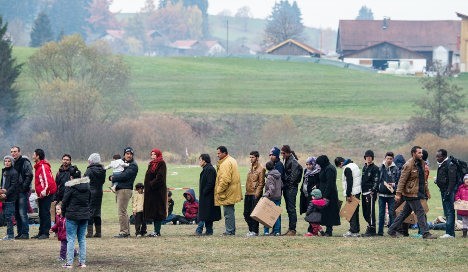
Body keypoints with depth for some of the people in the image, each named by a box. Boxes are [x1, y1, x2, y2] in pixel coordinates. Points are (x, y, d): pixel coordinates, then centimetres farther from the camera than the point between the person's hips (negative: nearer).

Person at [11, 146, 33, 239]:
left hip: (23, 192, -8)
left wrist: (24, 187, -16)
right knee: (16, 214, 9)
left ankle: (25, 233, -8)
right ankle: (20, 233, 14)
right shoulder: (13, 163, 16)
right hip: (15, 192, 8)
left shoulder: (25, 162, -7)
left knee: (22, 213, -10)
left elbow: (29, 176, -13)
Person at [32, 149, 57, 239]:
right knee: (41, 214, 12)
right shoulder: (38, 166, 17)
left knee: (45, 213, -8)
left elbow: (48, 180, -23)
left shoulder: (43, 166, -15)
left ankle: (45, 233, -7)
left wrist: (45, 190, -28)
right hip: (41, 194, 10)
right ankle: (41, 233, 17)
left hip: (46, 194, -10)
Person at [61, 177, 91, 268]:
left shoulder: (70, 186, -12)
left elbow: (65, 201, -8)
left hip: (72, 216, -5)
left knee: (70, 239, -1)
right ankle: (82, 262, 11)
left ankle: (69, 263, -4)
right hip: (85, 216, 5)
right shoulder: (87, 186, 6)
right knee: (82, 239, 11)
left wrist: (64, 211, 8)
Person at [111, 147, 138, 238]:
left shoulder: (133, 165, -7)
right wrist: (112, 177, -4)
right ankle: (127, 231, 19)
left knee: (121, 211, -11)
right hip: (119, 189, 9)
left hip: (125, 189, -9)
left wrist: (113, 178, -8)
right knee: (123, 211, 13)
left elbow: (125, 176, -18)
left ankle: (124, 232, -9)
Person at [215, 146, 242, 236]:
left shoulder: (226, 163, -19)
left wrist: (219, 190, -19)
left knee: (228, 212, -6)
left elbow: (225, 179, -25)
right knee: (230, 212, 16)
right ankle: (232, 230, 21)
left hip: (228, 193, -11)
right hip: (232, 193, 11)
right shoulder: (232, 160, 14)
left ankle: (229, 231, -4)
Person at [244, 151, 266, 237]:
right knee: (246, 213, 9)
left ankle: (254, 231, 0)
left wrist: (257, 194, -17)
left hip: (255, 194, -8)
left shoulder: (260, 169, -8)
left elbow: (261, 183, -12)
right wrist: (247, 191, 15)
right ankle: (251, 230, 18)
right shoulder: (251, 168, 17)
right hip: (248, 194, 8)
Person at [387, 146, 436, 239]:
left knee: (405, 212, 14)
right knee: (420, 212, -8)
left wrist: (426, 191, 21)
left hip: (418, 192, 9)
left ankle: (392, 230, 22)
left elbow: (424, 179, 23)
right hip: (411, 194, -9)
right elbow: (402, 180, -17)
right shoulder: (409, 165, -16)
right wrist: (398, 194, -20)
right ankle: (425, 233, -5)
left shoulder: (421, 163, 12)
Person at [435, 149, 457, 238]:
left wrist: (448, 192, -22)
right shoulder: (441, 165, 16)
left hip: (449, 191, -10)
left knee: (449, 212, -11)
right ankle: (450, 232, 14)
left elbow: (452, 181, -19)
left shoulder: (450, 165, -14)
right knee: (447, 212, 10)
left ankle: (449, 233, -13)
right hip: (444, 191, 10)